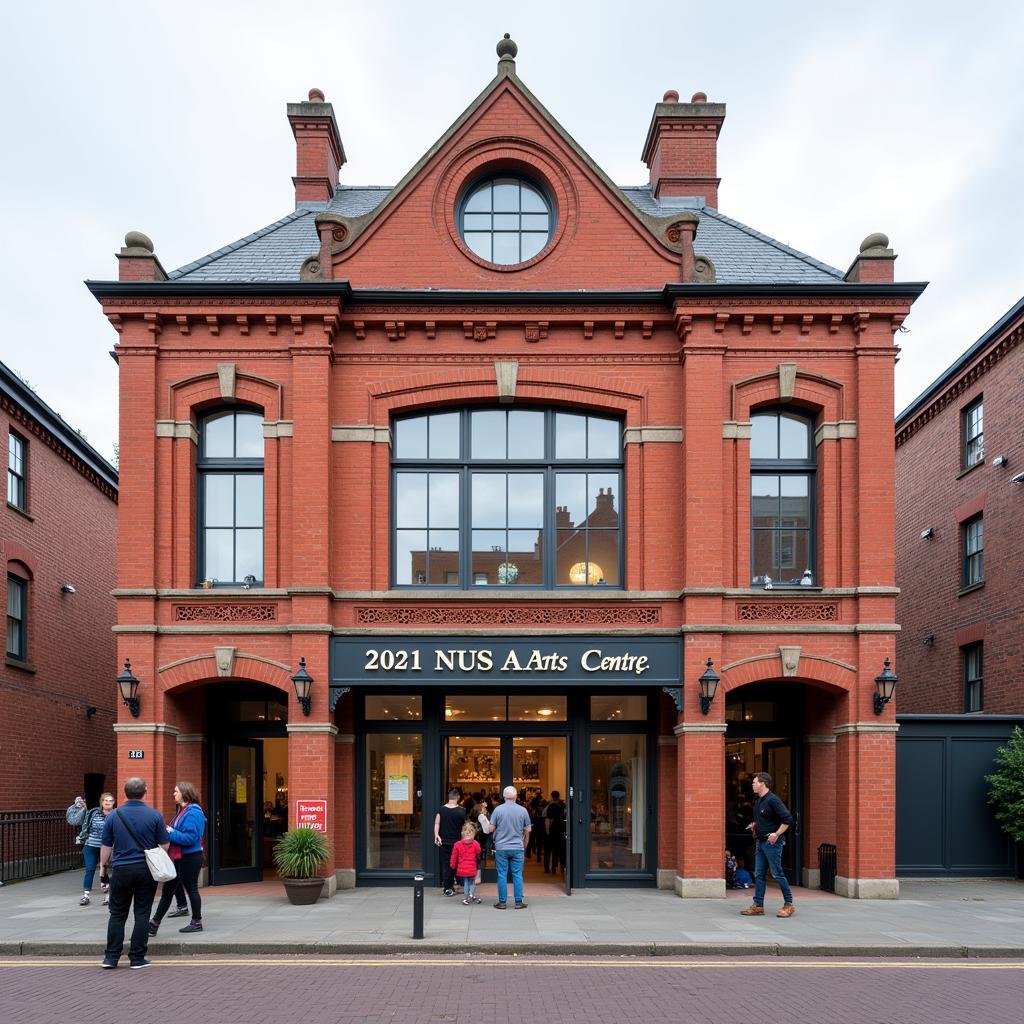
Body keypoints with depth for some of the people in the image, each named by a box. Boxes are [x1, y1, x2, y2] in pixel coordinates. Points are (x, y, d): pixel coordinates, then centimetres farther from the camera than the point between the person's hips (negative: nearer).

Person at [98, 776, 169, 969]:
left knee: (117, 914, 11)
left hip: (122, 870, 1)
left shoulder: (114, 815, -2)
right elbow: (164, 845, -1)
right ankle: (137, 958, 5)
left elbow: (106, 847, 4)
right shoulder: (154, 815, -6)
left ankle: (111, 957, 9)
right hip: (146, 869, -1)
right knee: (142, 914, 5)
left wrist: (103, 865, 19)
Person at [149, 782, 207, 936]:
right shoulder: (182, 811, 14)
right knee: (167, 889, 12)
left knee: (191, 888, 1)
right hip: (178, 858, 10)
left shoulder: (193, 813, -17)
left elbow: (190, 837, -24)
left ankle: (197, 922, 14)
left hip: (190, 858, -10)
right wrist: (169, 832, 2)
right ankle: (154, 924, 18)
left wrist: (171, 833, -18)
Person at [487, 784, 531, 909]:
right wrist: (524, 846, 18)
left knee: (502, 875, 4)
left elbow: (491, 829, -4)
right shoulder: (523, 810, 0)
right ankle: (518, 902, 6)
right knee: (517, 875, 5)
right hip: (518, 848, 1)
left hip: (501, 848, -1)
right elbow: (527, 831, 5)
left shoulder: (498, 809, -5)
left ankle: (502, 902, 8)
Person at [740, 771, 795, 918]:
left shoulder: (773, 800, -15)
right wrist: (755, 825, 11)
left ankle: (788, 905, 7)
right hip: (760, 842, 9)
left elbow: (788, 819, -19)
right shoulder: (757, 801, 13)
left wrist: (776, 834, -21)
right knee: (759, 874, 8)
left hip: (772, 842, -9)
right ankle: (758, 905, 11)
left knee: (777, 874, -3)